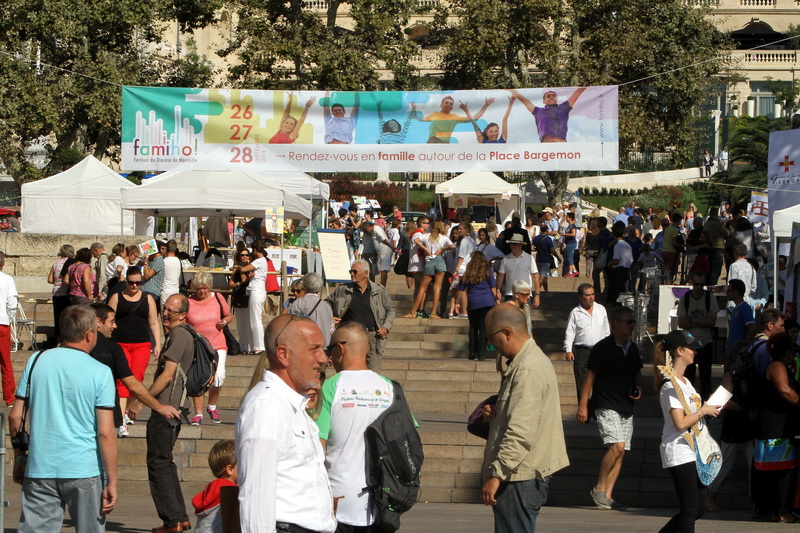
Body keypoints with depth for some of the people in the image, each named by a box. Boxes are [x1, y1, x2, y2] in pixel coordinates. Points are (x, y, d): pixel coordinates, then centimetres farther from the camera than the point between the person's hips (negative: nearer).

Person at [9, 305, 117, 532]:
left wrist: (19, 458, 18)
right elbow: (105, 432, -10)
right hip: (85, 471, -3)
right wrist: (111, 482, -6)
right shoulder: (99, 373, -6)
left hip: (40, 469, 3)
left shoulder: (37, 361, 4)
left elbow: (15, 417, 5)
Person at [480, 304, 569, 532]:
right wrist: (494, 413, 7)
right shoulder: (531, 359, 15)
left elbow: (521, 433, -26)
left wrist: (496, 474, -25)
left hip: (520, 478, -11)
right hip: (526, 473, 11)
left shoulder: (528, 370, -19)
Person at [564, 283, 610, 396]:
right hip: (582, 351, -2)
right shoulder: (575, 313, 0)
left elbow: (606, 331, 15)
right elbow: (570, 333, -1)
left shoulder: (601, 309, 8)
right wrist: (568, 350, -10)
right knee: (581, 382, 1)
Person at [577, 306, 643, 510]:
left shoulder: (632, 348, 12)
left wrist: (638, 388, 5)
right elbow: (589, 376, -7)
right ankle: (599, 489, -6)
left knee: (620, 451, 3)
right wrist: (583, 405, -10)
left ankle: (607, 496, 8)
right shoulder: (602, 348, -9)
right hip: (607, 406, -7)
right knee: (617, 446, -20)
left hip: (626, 407, 7)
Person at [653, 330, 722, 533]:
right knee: (690, 509, -10)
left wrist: (710, 407, 11)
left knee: (699, 508, 11)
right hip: (679, 453, -10)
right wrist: (703, 410, -11)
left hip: (694, 452, 10)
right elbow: (680, 423, -22)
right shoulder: (670, 386, -15)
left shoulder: (685, 382, 16)